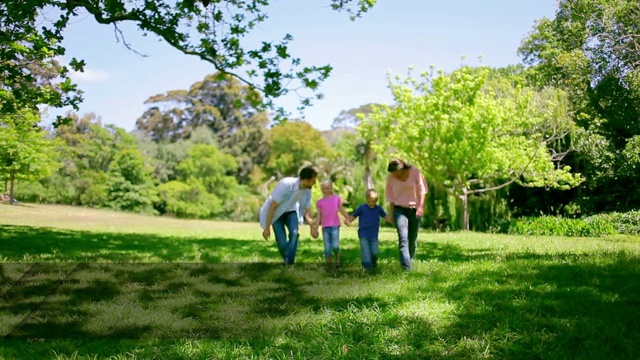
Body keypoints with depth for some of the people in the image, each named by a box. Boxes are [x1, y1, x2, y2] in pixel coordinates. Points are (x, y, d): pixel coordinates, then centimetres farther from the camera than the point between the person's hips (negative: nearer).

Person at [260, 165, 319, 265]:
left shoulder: (307, 190, -16)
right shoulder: (286, 185, -35)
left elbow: (306, 211, -3)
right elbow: (272, 206, -29)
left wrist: (313, 226, -19)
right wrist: (267, 227, -26)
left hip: (291, 211, 4)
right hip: (276, 213, -4)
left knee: (294, 233, -22)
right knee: (282, 242, -14)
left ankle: (290, 264, -12)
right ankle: (287, 260, 17)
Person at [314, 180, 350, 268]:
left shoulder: (336, 198, 7)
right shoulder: (319, 202, 9)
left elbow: (342, 210, 13)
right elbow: (319, 216, 12)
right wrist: (316, 228, 8)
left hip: (335, 225, -1)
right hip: (325, 227, 1)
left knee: (335, 246, -13)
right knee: (327, 248, -1)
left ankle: (337, 258, 16)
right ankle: (328, 266, 9)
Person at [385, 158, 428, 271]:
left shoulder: (415, 172, -6)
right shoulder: (391, 178, -2)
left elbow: (422, 190, -2)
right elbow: (391, 197, 7)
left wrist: (421, 206, -12)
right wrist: (391, 213, 7)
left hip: (415, 209, 1)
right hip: (399, 210, -1)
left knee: (412, 239, 6)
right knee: (403, 238, -16)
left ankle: (409, 260, 25)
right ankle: (406, 267, -22)